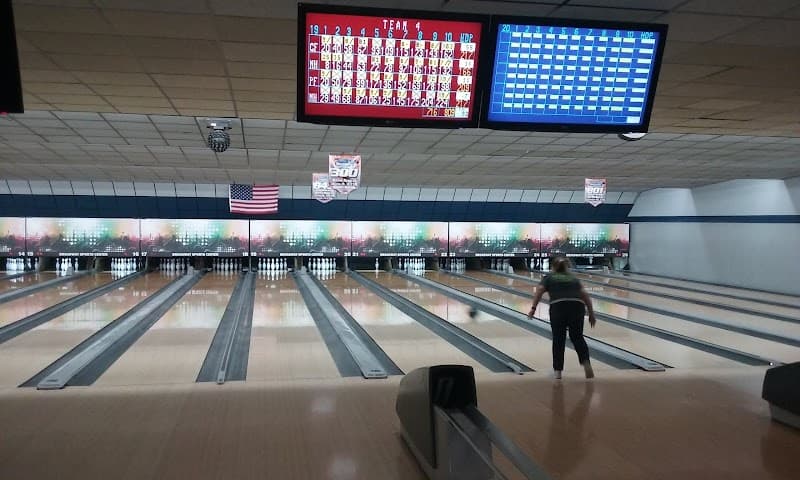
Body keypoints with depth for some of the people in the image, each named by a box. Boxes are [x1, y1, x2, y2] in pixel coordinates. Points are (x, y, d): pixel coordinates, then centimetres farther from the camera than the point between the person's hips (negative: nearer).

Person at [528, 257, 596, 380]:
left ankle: (558, 371, 10)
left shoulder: (549, 278, 21)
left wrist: (533, 308, -1)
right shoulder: (573, 278, 28)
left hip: (558, 307, -2)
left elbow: (539, 291, 4)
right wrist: (591, 314, 20)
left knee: (558, 340, 9)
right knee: (577, 337, 16)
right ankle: (586, 363, -3)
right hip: (577, 307, 2)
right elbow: (585, 295, 19)